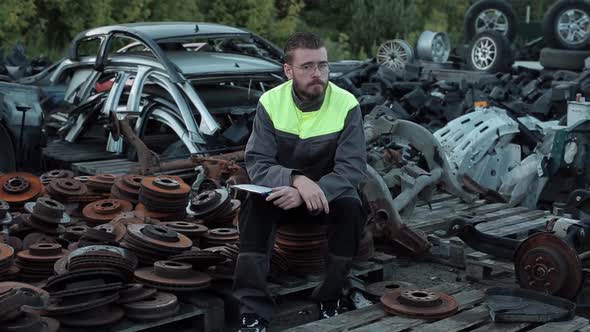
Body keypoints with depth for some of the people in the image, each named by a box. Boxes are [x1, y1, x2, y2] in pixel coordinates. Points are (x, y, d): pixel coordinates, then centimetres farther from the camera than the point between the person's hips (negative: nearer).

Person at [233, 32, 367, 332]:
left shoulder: (346, 104, -16)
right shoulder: (270, 102, -13)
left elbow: (352, 168, -21)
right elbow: (256, 163, -17)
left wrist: (310, 192, -37)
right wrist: (297, 179, -38)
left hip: (330, 191, 0)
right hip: (283, 188, 1)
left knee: (351, 207, -32)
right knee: (255, 204, -30)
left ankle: (330, 300, -12)